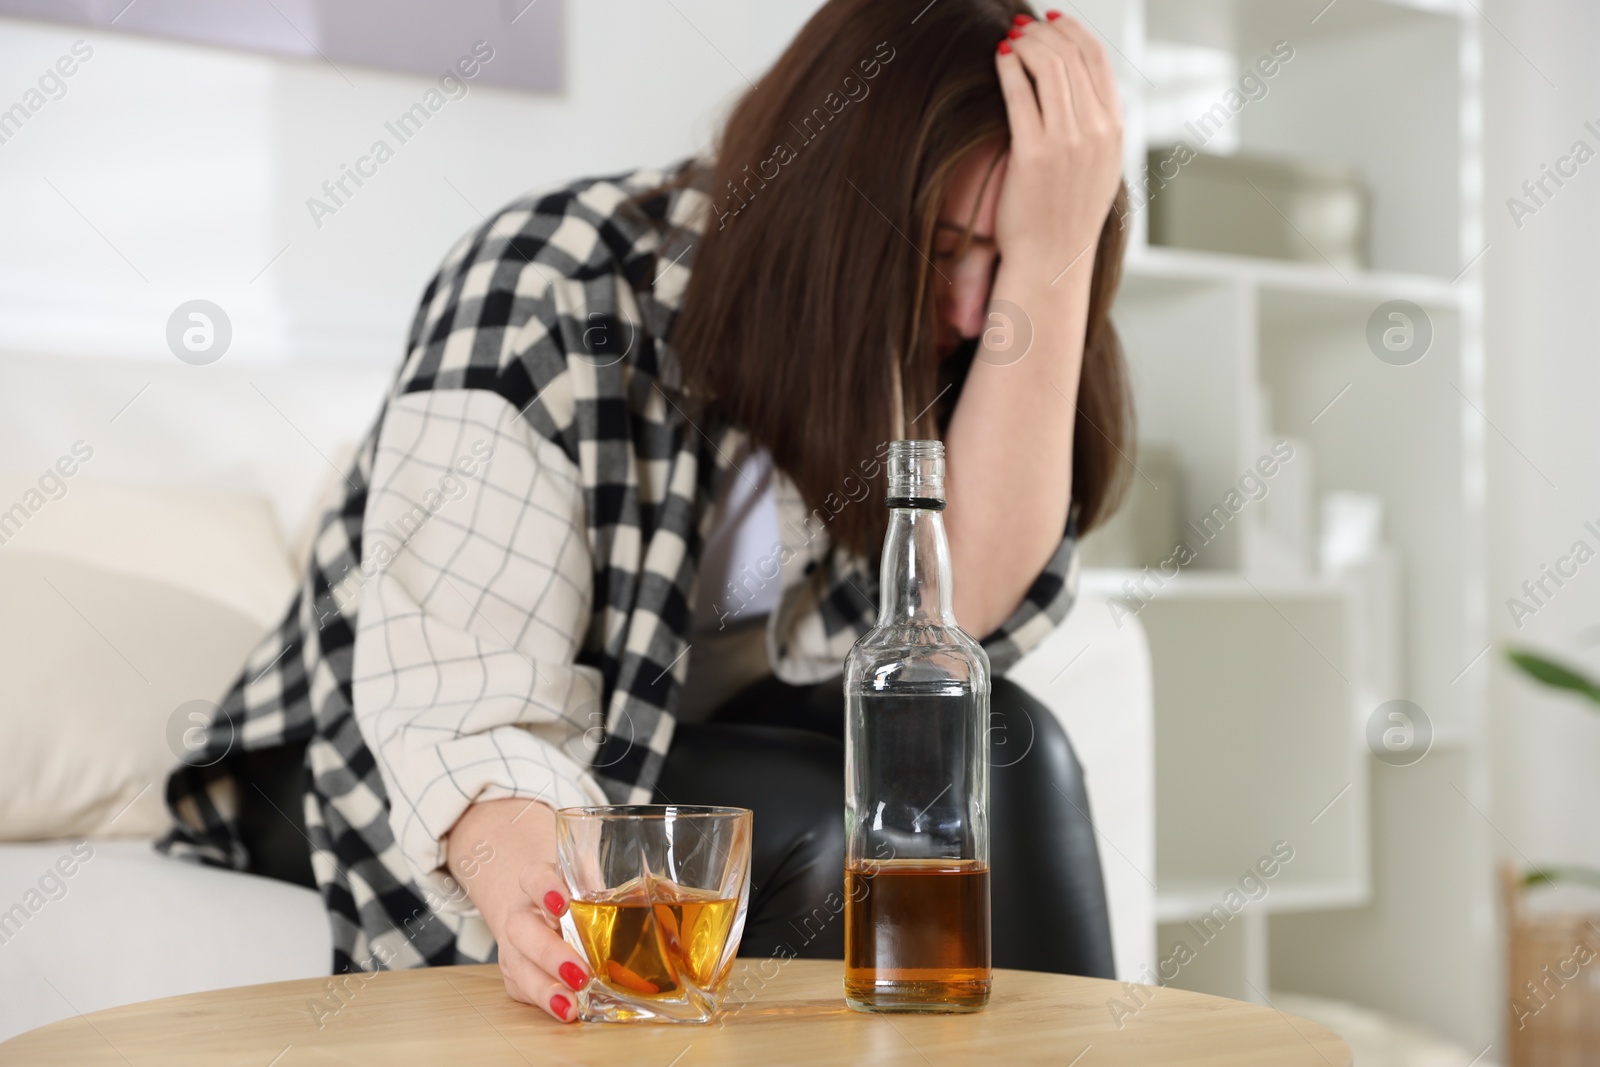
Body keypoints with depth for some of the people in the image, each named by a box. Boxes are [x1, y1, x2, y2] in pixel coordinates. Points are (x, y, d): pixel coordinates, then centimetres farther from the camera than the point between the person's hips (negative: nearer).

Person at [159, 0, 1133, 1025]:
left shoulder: (917, 353, -10)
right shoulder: (550, 292, -26)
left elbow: (970, 603, -27)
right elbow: (459, 689, -34)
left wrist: (1052, 252, -31)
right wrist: (523, 877, -57)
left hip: (673, 737, 5)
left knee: (998, 745, -21)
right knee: (815, 827, -30)